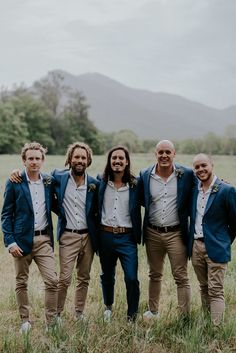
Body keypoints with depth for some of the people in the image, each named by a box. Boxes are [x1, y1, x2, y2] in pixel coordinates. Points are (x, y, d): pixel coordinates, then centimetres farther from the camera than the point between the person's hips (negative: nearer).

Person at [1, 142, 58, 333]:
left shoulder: (49, 181, 6)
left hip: (44, 239, 2)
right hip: (22, 239, -2)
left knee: (52, 281, -5)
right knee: (21, 282, 9)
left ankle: (51, 322, 7)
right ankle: (25, 321, 25)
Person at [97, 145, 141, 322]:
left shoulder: (135, 185, -3)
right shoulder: (101, 182, 2)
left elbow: (137, 211, 4)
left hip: (127, 237, -2)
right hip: (105, 235, 2)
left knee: (132, 278, -9)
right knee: (107, 275, 18)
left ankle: (132, 317, 11)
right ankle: (108, 307, 43)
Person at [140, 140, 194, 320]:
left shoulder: (186, 174, -7)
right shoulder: (145, 175, -1)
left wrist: (185, 214, -7)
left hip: (176, 233, -2)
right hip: (153, 233, 3)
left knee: (181, 277, 1)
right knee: (155, 275, 17)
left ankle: (186, 317, 10)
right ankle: (153, 311, 33)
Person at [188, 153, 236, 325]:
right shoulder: (194, 190, 6)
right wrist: (192, 241, 13)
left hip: (215, 248, -5)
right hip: (196, 246, 5)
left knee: (216, 291, -3)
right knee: (204, 288, 15)